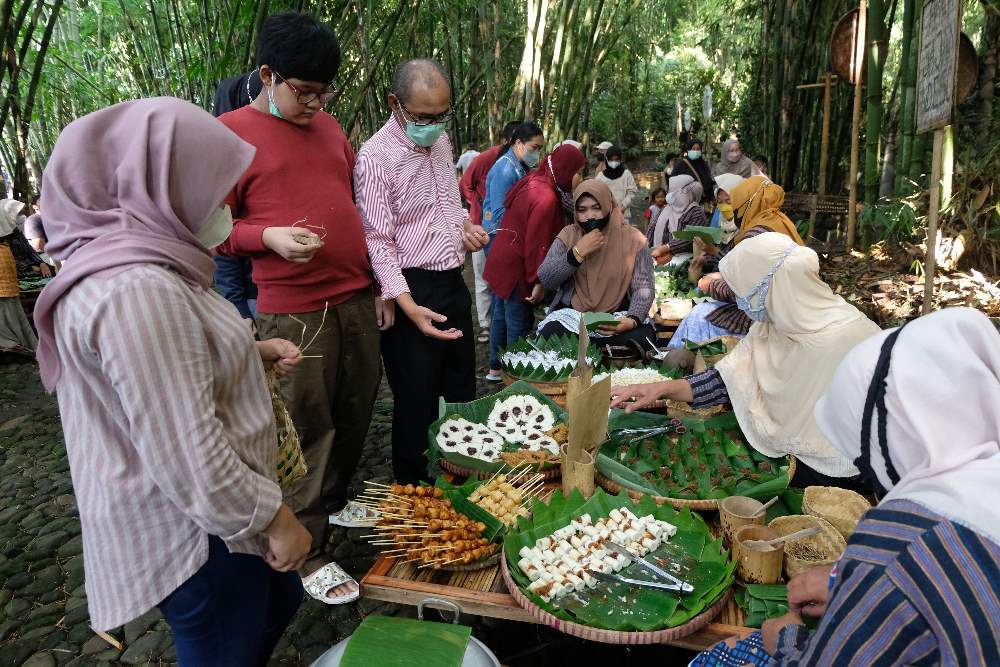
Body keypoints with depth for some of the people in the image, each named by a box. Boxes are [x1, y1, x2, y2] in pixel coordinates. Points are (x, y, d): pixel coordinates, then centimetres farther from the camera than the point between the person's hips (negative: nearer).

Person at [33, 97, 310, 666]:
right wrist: (276, 519, -18)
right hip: (195, 532, -10)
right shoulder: (137, 291, -29)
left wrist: (251, 353, 6)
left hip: (211, 514, 10)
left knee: (277, 604, 27)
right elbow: (191, 460, -30)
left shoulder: (139, 266, 5)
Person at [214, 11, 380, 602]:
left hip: (357, 301, 7)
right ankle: (308, 557, 17)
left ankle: (335, 502, 39)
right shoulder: (232, 134, -5)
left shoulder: (328, 126, 13)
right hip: (294, 314, -6)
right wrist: (269, 236, -23)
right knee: (308, 432, 1)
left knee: (355, 415, 16)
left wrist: (377, 286, 16)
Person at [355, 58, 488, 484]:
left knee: (462, 393, 19)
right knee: (418, 405, 3)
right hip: (412, 291, -8)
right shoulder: (376, 157, -16)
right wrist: (409, 306, -28)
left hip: (454, 283, 8)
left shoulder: (441, 141, 8)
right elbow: (378, 241, -19)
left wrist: (465, 224, 3)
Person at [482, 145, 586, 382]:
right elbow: (537, 244, -23)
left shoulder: (534, 181, 6)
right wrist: (538, 281, -16)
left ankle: (495, 368, 33)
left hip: (500, 261, 10)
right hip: (515, 269, -10)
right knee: (519, 324, 1)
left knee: (501, 316, 19)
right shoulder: (546, 198, -23)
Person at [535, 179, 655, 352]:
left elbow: (644, 288, -4)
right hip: (571, 314, 1)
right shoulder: (568, 235, 4)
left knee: (640, 339, -31)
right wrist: (577, 252, -17)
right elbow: (545, 280, -5)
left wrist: (633, 320, -24)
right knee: (548, 338, -28)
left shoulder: (633, 238, 0)